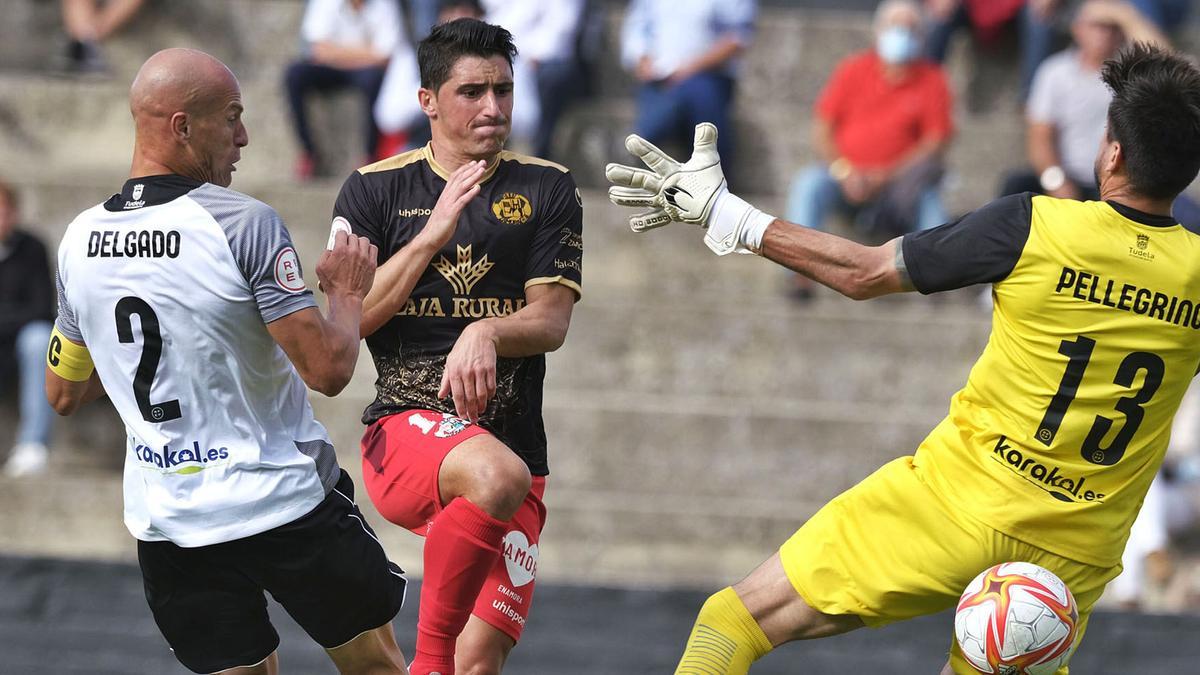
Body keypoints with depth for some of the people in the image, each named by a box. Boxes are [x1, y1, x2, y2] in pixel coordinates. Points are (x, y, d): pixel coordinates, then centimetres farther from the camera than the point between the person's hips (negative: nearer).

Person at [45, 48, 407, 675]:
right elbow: (327, 369, -19)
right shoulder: (243, 224, -18)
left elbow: (63, 394, 13)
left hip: (164, 521, 5)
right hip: (286, 504, -5)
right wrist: (347, 294, 0)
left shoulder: (79, 239, 0)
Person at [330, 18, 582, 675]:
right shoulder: (374, 189, 8)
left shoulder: (546, 189, 9)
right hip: (406, 426, -3)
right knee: (498, 475, -38)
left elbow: (551, 320, 0)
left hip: (512, 440, 3)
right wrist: (434, 233, -9)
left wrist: (487, 333, -22)